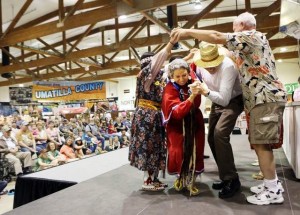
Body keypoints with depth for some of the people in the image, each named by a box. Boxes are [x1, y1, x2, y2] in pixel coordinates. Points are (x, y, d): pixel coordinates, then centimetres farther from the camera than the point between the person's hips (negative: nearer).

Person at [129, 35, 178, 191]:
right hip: (146, 115, -9)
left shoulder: (156, 76, 16)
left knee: (154, 146, 10)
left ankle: (153, 178, 19)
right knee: (148, 145, -5)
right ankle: (147, 181, 5)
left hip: (154, 115, 9)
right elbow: (159, 58, -14)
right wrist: (171, 42, -11)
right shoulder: (145, 73, -6)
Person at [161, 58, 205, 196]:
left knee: (195, 152, 3)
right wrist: (191, 97, -40)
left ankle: (190, 180, 23)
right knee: (178, 152, -7)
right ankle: (180, 177, 23)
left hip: (194, 123, 4)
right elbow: (178, 112, -26)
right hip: (177, 126, -3)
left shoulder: (192, 82, -5)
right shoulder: (169, 90, -17)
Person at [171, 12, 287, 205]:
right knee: (260, 143, 11)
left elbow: (217, 37, -15)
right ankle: (273, 184, 20)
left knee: (261, 144, -9)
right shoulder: (253, 41, 25)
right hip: (264, 97, 10)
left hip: (266, 98, -10)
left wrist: (188, 32, -8)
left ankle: (273, 191, -1)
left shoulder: (252, 36, -6)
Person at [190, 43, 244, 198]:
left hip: (233, 101, -7)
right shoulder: (200, 65, -13)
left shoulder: (228, 67, -31)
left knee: (220, 134, -26)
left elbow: (224, 99, -36)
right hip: (217, 102, 7)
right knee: (212, 138, 5)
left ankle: (232, 180, -13)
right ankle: (226, 177, 19)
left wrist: (207, 92, -49)